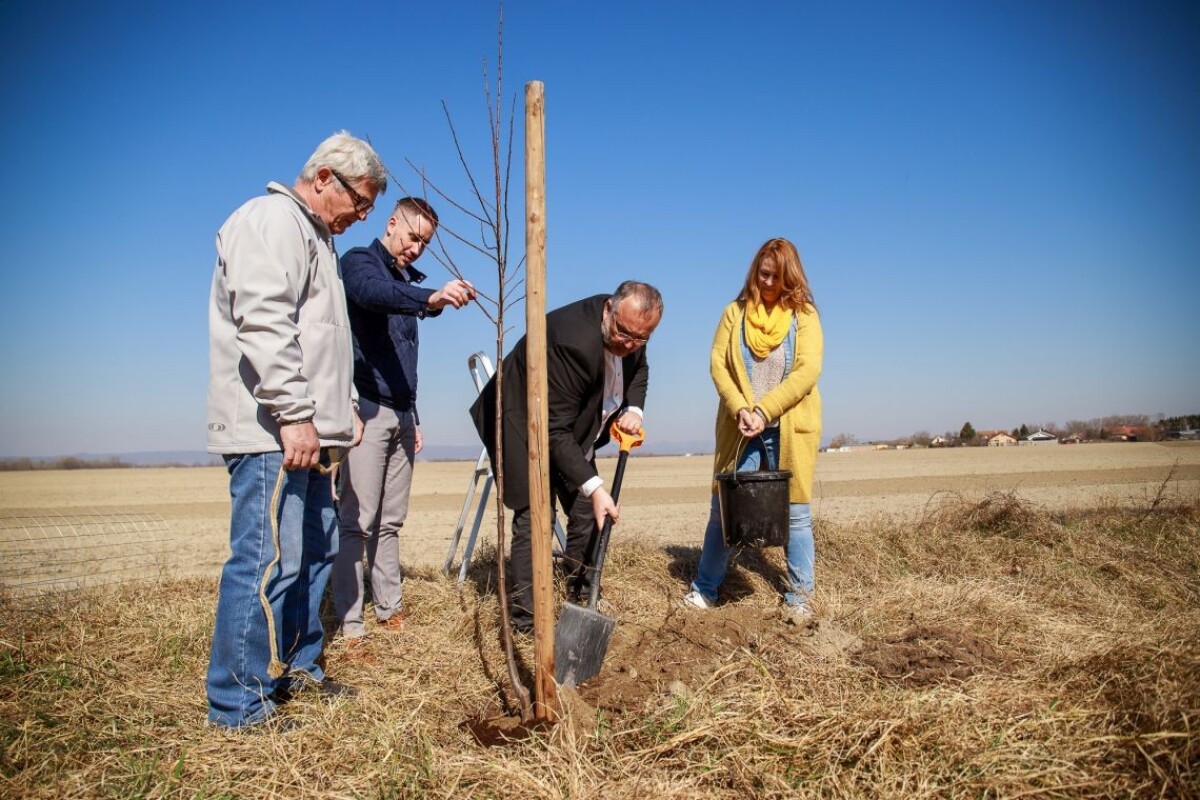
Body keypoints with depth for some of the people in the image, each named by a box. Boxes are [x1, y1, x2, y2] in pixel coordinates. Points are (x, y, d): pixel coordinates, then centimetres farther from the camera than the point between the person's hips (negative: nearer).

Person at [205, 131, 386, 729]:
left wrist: (344, 408, 23)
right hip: (270, 433, -11)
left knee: (315, 550, 15)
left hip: (306, 433, 11)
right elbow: (262, 324, -21)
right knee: (269, 560, -9)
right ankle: (240, 704, 1)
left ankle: (295, 667, 28)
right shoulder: (272, 219, -8)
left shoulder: (314, 235, 25)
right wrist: (294, 414, -24)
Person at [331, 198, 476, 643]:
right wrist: (431, 298, -47)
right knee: (358, 521, -9)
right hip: (367, 408, -7)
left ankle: (390, 611, 14)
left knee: (390, 522, 9)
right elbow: (372, 293, -28)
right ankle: (350, 625, -6)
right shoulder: (360, 262, -2)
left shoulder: (407, 281, 21)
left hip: (400, 414, 8)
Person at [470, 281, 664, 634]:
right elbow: (554, 430, -35)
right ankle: (523, 623, -5)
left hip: (575, 428, 8)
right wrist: (593, 486, -40)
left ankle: (584, 601, 21)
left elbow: (639, 370, 11)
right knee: (535, 519, -12)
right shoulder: (573, 340, -37)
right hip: (528, 424, -8)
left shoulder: (631, 329, -13)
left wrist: (634, 409, -10)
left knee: (588, 515, 7)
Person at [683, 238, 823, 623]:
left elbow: (807, 371, -9)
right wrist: (740, 410, -14)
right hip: (740, 427, 2)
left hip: (789, 428, -1)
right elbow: (718, 364, 0)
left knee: (796, 513, 4)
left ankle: (798, 598, 17)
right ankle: (705, 589, 19)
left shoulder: (804, 314, 1)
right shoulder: (735, 312, 7)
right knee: (723, 508, 6)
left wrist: (763, 411, -17)